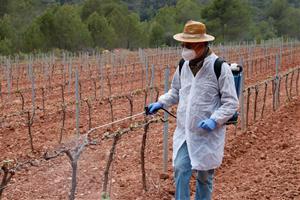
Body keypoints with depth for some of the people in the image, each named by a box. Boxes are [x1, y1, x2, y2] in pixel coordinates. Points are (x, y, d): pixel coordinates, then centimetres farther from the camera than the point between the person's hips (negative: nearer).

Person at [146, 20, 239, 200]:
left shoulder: (219, 67, -13)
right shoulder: (184, 66, 5)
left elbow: (231, 103, -12)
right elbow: (176, 92, 20)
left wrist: (214, 120, -24)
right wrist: (161, 103, 4)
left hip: (208, 134, -4)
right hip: (184, 132, 4)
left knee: (205, 176, 9)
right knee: (180, 170, -2)